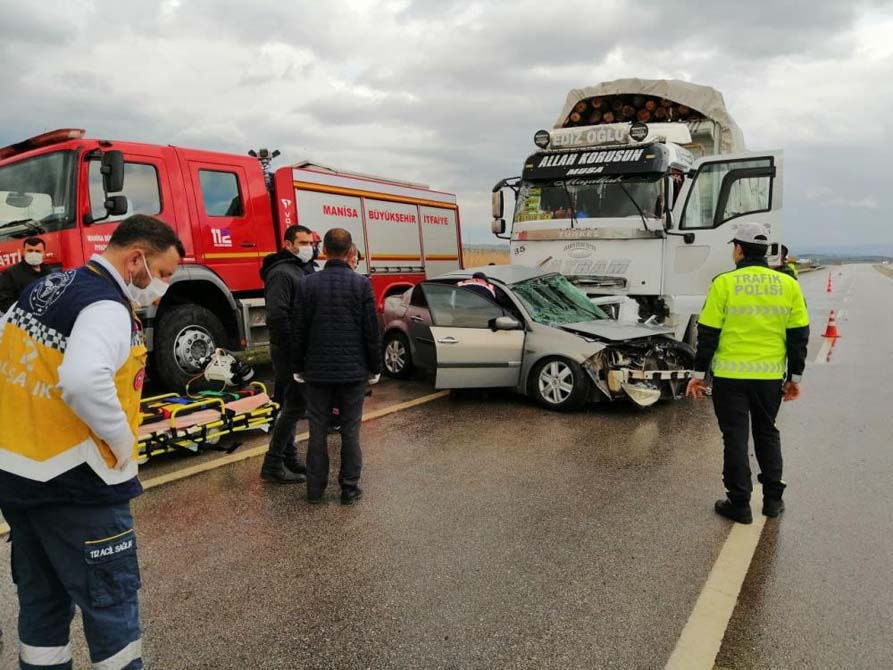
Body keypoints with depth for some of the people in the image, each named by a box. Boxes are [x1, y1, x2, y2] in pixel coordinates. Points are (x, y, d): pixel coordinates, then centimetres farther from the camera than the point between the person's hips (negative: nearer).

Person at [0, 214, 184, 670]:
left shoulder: (42, 288, 9)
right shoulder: (108, 308, -20)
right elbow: (83, 382, -37)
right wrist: (122, 440, -22)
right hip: (76, 484, -9)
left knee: (40, 600, 22)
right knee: (111, 603, 8)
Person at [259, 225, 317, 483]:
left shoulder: (306, 270, 15)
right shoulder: (281, 273, -15)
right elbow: (276, 316, -23)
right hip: (288, 352, -9)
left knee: (292, 404, 15)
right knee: (294, 405, -7)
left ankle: (289, 457, 26)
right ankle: (272, 465, 2)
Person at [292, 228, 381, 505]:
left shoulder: (309, 283, -3)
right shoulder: (361, 284, -7)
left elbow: (300, 330, 1)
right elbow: (372, 331, -6)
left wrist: (298, 367, 10)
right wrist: (375, 367, 5)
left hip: (318, 370, 1)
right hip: (353, 370, -1)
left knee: (317, 431, 11)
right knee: (350, 431, 8)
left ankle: (315, 488, 19)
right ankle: (349, 488, 14)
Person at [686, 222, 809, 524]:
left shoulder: (724, 283, -8)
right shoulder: (788, 285, 2)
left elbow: (708, 333, -7)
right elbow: (799, 335, 5)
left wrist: (699, 373, 0)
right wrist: (795, 376, 13)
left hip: (731, 375, -3)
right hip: (771, 375, 3)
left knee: (735, 437, 7)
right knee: (766, 433, 20)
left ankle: (740, 504, 13)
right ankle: (773, 499, 26)